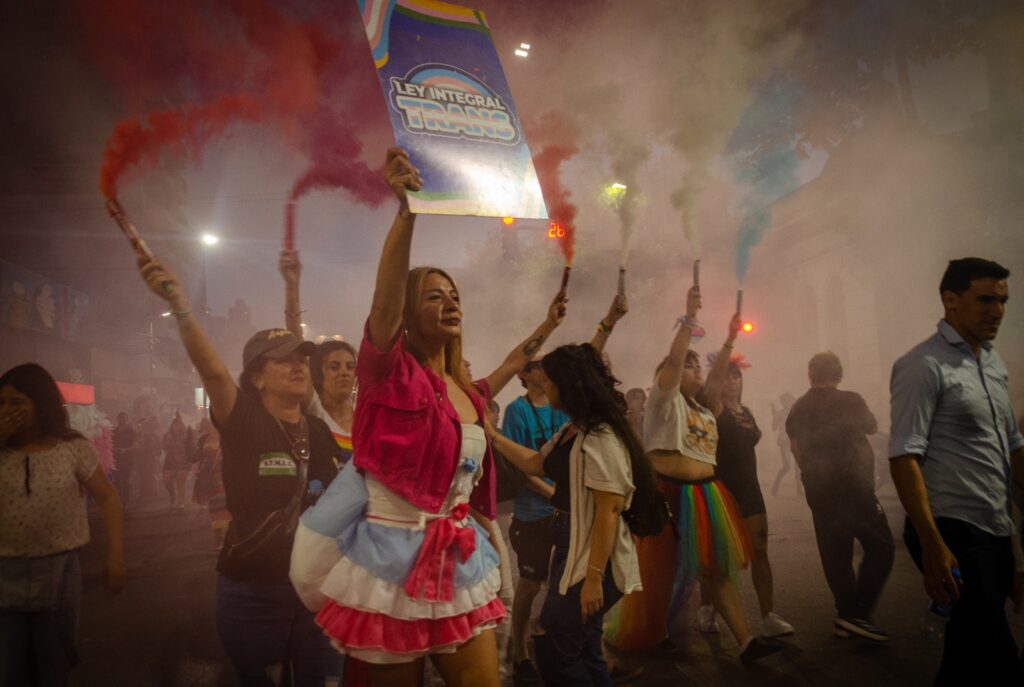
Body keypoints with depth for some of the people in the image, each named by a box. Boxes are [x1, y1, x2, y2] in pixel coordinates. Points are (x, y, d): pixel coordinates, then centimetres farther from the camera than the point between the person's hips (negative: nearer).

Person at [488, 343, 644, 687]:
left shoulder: (600, 438, -21)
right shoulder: (570, 431, 9)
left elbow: (608, 512, -24)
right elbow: (534, 463, 23)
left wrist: (594, 577, -24)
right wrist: (491, 435, 19)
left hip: (591, 560, -9)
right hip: (573, 553, 9)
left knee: (554, 654, -1)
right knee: (580, 653, 17)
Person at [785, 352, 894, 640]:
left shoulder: (799, 407, 4)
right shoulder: (849, 401, -9)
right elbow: (872, 427, 10)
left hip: (817, 490, 6)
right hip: (852, 486, -6)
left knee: (835, 552, 12)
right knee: (881, 546, 2)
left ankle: (846, 613, 18)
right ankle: (858, 614, -5)